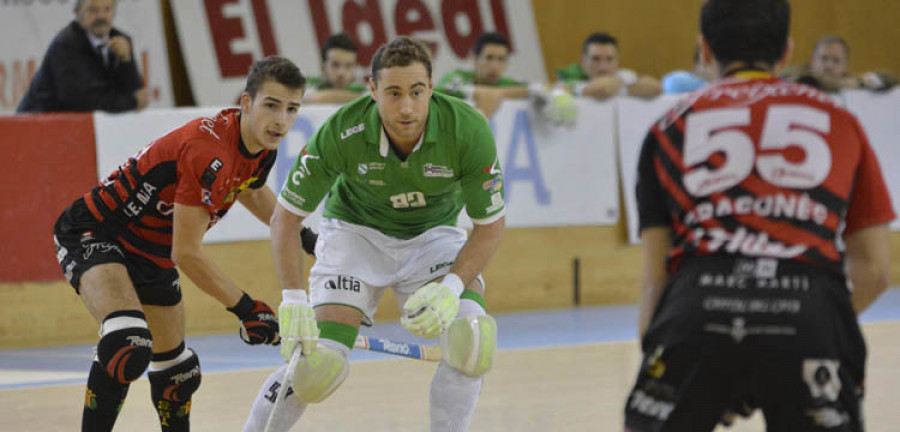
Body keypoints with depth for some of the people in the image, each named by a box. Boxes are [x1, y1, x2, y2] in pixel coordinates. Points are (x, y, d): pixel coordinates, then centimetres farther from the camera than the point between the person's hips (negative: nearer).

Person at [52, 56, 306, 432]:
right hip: (93, 235, -9)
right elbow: (186, 252, -28)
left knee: (176, 370, 22)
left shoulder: (261, 147, -4)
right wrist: (246, 309, -23)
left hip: (151, 254, 9)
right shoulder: (209, 150, -32)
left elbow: (252, 192, 24)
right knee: (128, 346, -35)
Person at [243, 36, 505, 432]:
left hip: (432, 234, 1)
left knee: (472, 335, -26)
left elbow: (490, 224, -16)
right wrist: (293, 300, -27)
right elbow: (285, 218, -17)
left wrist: (451, 286, -31)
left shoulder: (468, 129, -28)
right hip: (355, 231, -1)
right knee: (320, 361, -18)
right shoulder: (340, 133, -28)